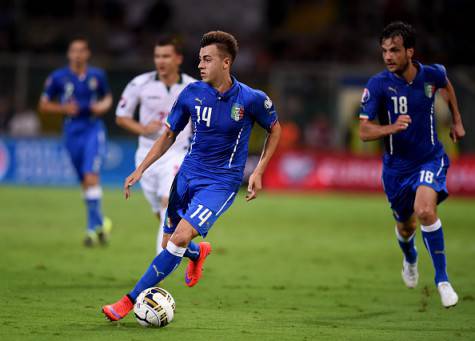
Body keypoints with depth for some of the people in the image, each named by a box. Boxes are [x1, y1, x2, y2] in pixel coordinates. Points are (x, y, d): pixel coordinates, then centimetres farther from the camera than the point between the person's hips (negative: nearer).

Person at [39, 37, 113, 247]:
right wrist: (63, 108, -11)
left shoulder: (97, 76, 4)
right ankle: (100, 222, 25)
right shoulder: (58, 78, 0)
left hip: (93, 129, -1)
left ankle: (93, 227, -14)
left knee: (91, 176, -17)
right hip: (72, 133, 2)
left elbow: (107, 97, 20)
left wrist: (103, 106, -3)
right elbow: (43, 105, 6)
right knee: (85, 182, 8)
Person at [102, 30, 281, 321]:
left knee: (180, 239, -20)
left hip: (221, 182, -4)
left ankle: (131, 301, -13)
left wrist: (258, 172, -3)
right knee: (169, 243, 10)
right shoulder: (192, 93, -5)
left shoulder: (252, 99, -14)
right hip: (188, 174, 4)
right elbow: (169, 135, 8)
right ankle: (199, 254, 49)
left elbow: (275, 130, 5)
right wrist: (141, 169, -1)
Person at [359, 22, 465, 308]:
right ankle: (410, 259, 54)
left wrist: (457, 121, 18)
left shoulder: (431, 75, -11)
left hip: (430, 158, -1)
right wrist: (392, 127, -39)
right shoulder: (378, 85, -18)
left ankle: (442, 278, -16)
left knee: (425, 210, -28)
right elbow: (364, 131, -21)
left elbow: (447, 85, 17)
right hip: (397, 165, 1)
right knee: (405, 226, 16)